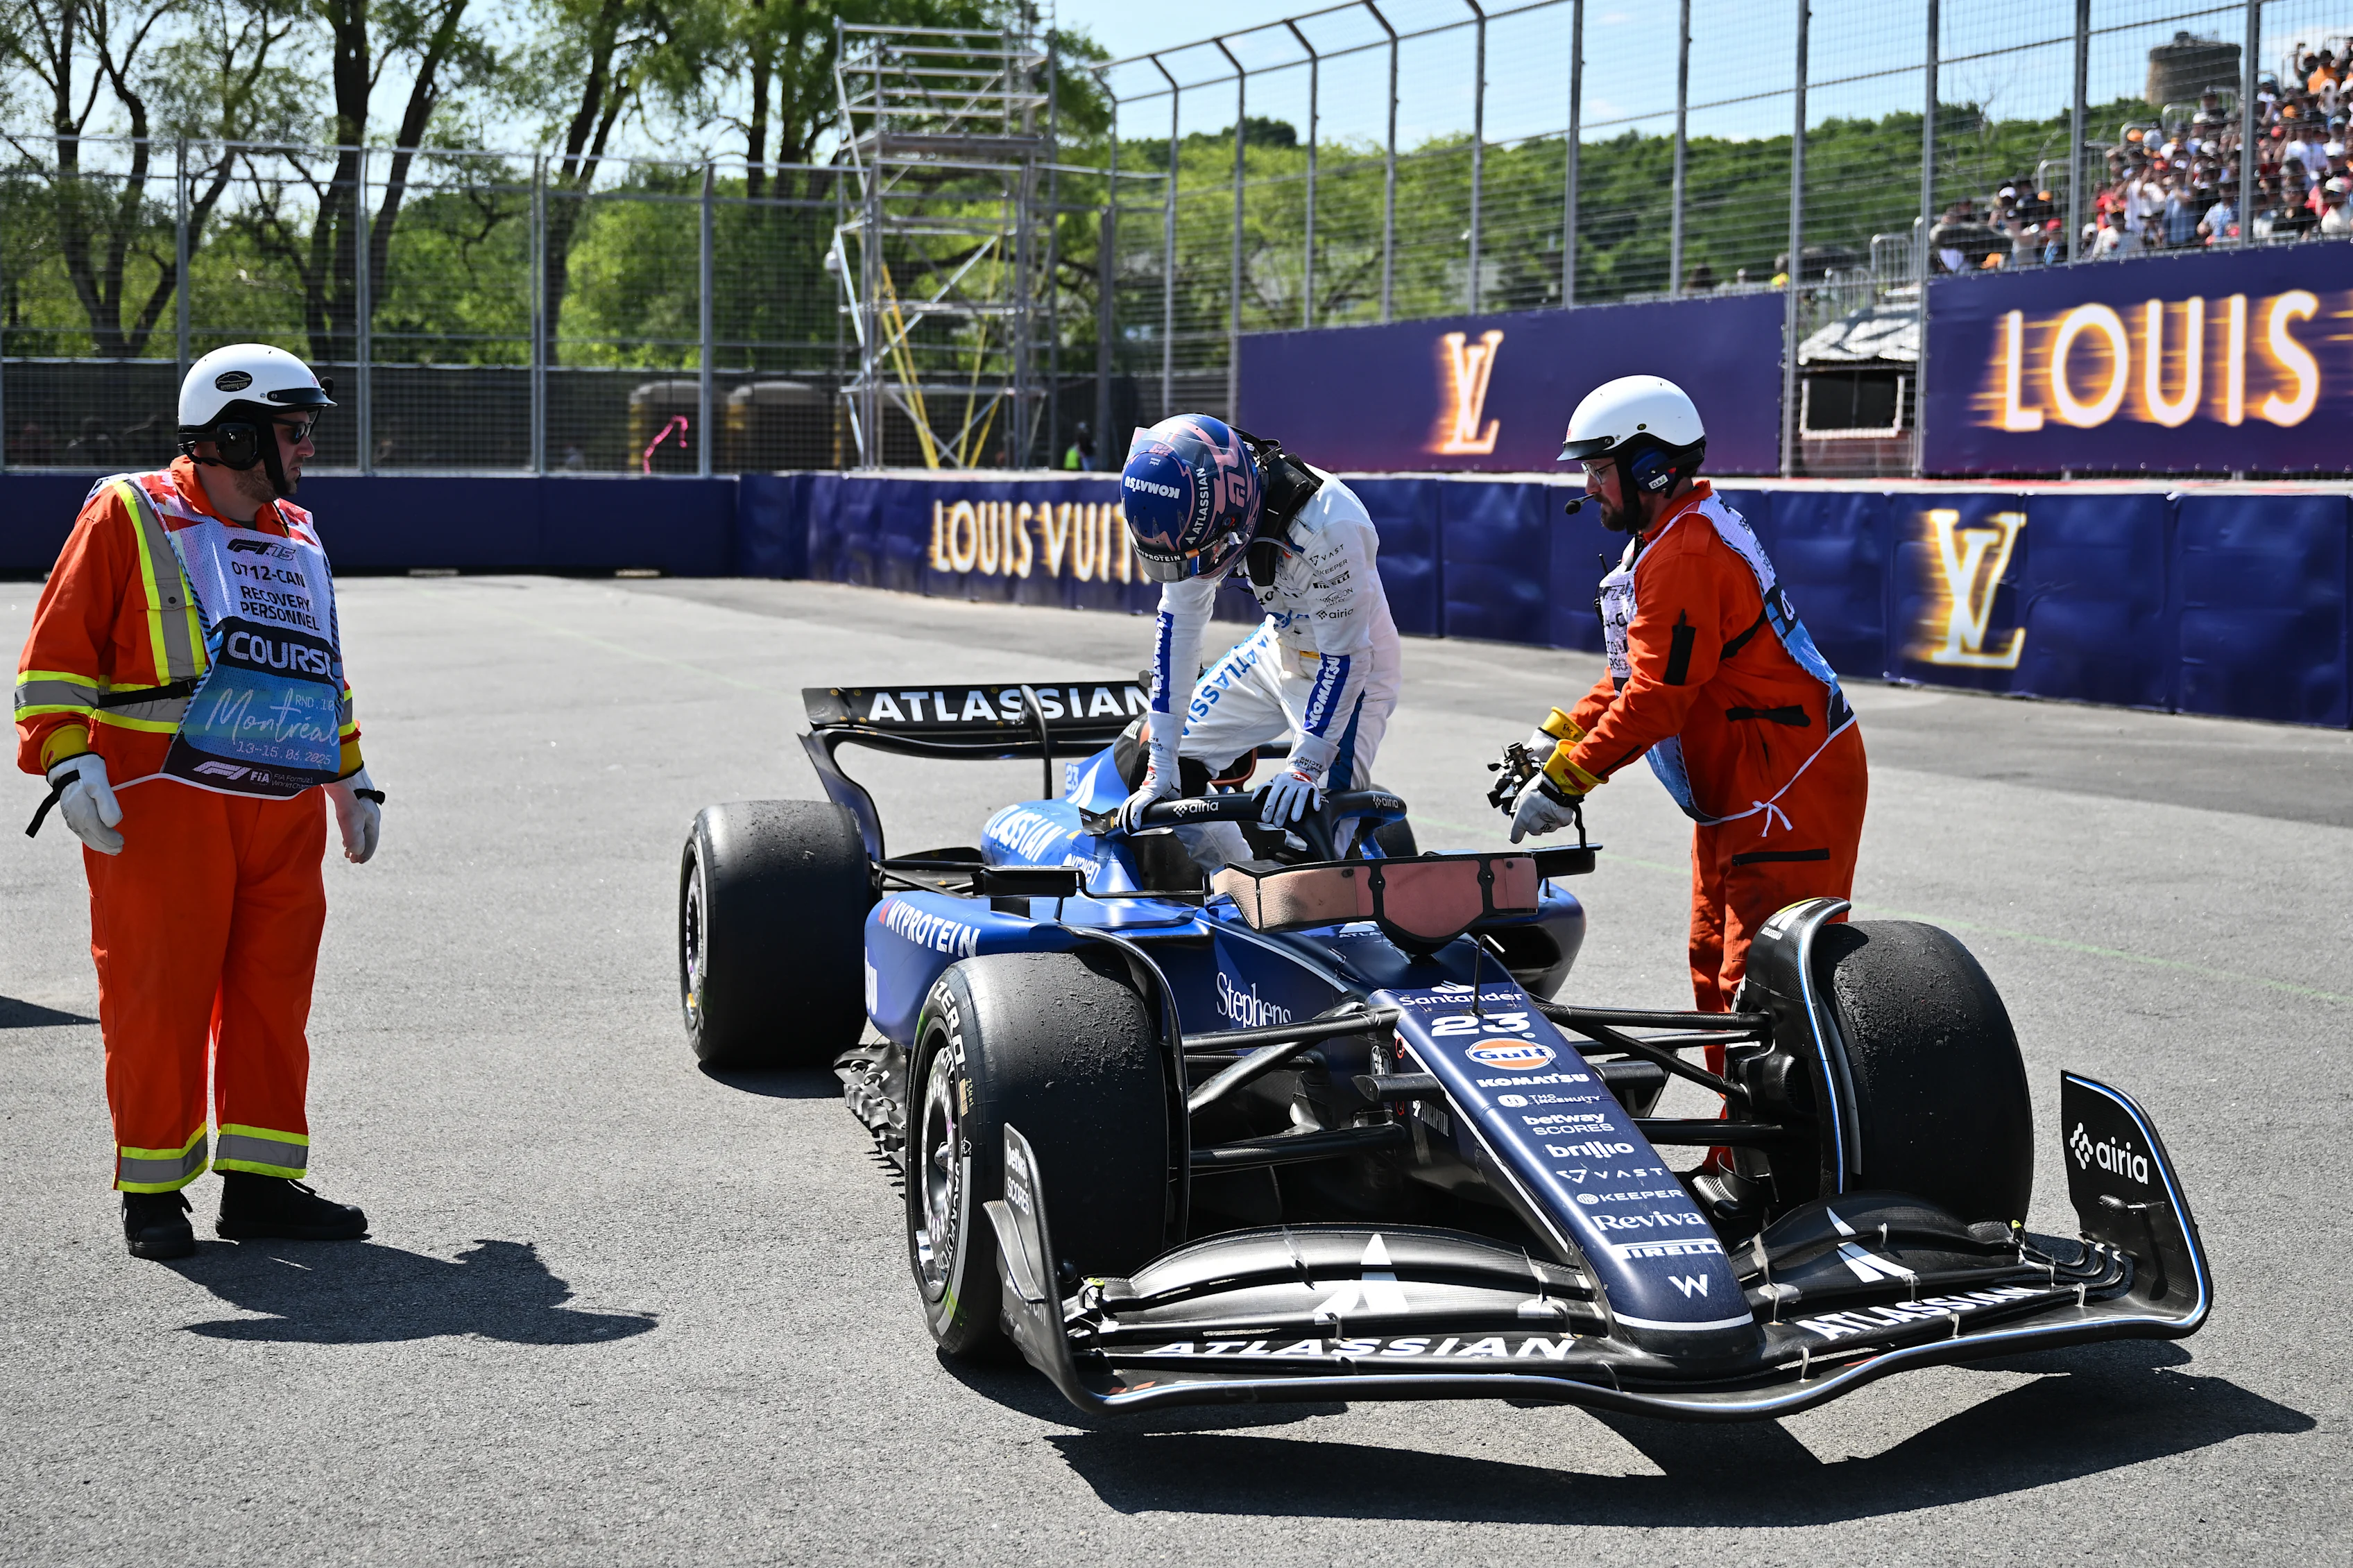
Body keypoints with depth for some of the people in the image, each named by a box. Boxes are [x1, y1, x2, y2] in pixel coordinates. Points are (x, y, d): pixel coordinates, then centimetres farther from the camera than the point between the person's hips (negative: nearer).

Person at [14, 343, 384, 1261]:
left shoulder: (296, 540, 18)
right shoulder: (127, 517, -2)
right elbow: (58, 652, -4)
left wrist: (352, 780, 26)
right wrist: (69, 763, -15)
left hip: (281, 811, 6)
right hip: (161, 806, -6)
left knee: (273, 990, 6)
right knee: (158, 995, -1)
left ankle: (260, 1180, 16)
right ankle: (152, 1192, 11)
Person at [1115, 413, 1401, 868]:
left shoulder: (1327, 528, -38)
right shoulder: (1194, 514, -19)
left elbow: (1344, 656, -29)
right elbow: (1179, 626, -12)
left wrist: (1306, 766, -29)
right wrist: (1160, 766, -14)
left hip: (1349, 663, -6)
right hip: (1279, 647, 6)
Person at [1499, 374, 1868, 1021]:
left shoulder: (1686, 558, -21)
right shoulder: (1670, 540, 14)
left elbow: (1655, 698, -24)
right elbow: (1636, 672, 20)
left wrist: (1565, 780, -18)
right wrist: (1558, 735, 12)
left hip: (1789, 787, -11)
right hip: (1740, 791, 11)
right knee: (1715, 964, 15)